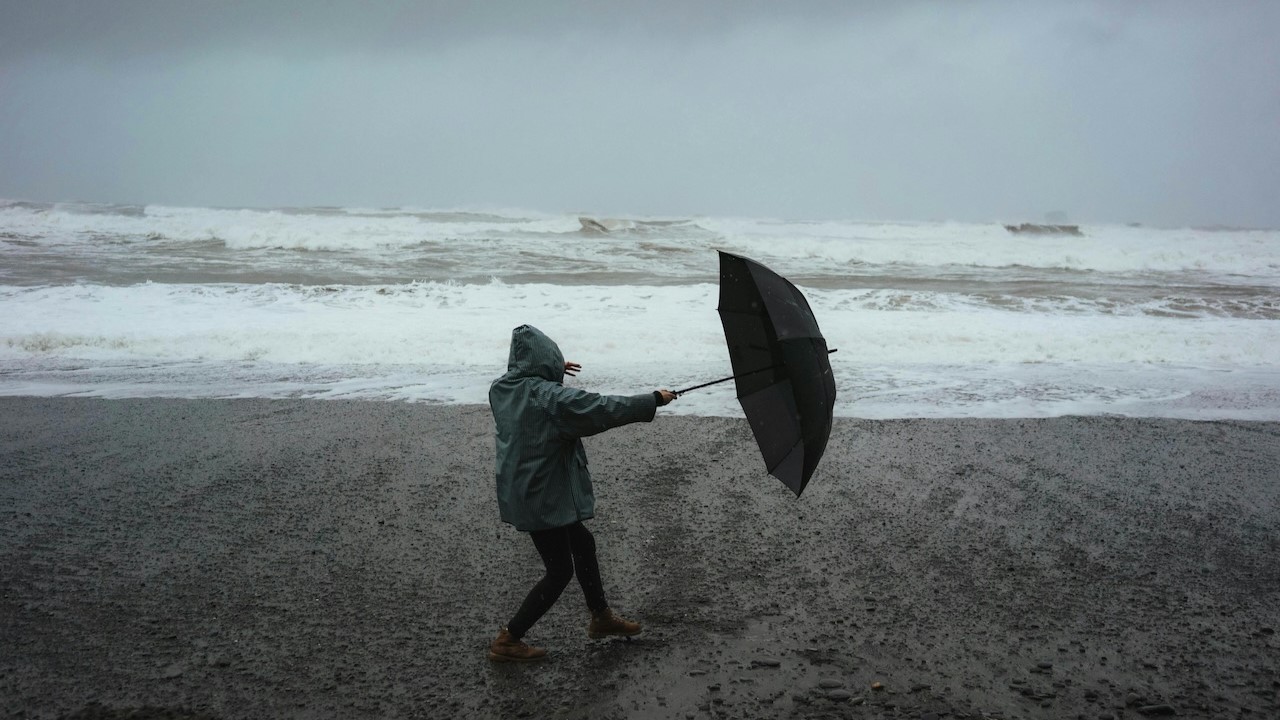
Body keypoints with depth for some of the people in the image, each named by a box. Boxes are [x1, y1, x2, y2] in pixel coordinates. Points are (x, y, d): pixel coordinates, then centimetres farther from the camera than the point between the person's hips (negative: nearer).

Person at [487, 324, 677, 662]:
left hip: (519, 492, 9)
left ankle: (601, 617, 39)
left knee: (582, 544, 23)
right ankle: (508, 640, 12)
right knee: (559, 571, 6)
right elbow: (605, 409, -21)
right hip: (543, 499, -9)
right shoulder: (551, 397, -24)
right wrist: (653, 400, -11)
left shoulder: (501, 389, 0)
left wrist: (553, 373, 29)